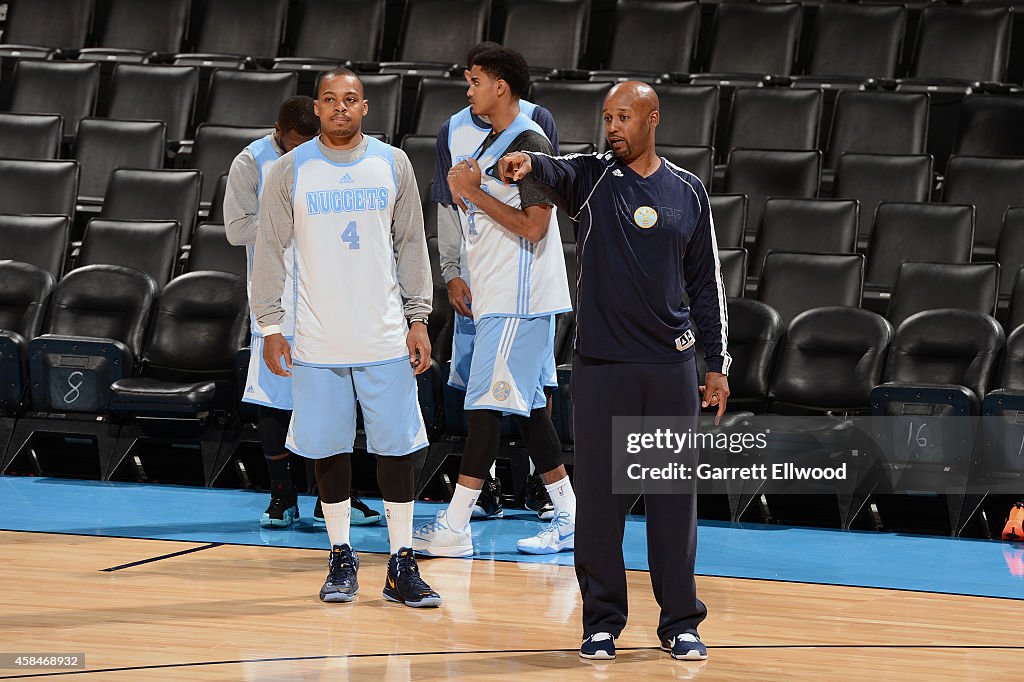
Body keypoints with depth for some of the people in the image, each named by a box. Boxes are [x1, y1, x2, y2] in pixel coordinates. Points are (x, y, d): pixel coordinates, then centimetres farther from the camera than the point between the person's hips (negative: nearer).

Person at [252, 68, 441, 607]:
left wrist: (418, 319, 4)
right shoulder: (290, 171, 0)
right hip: (318, 339, -1)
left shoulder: (392, 165, 4)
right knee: (329, 449, 4)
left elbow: (412, 246, 9)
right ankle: (341, 558, 16)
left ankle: (402, 564, 5)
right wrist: (270, 326, -2)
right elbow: (270, 250, 4)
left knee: (397, 447, -1)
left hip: (385, 336, 1)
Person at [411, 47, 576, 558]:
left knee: (486, 404, -10)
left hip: (517, 301, -10)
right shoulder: (491, 142, 17)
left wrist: (474, 191, -16)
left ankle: (454, 527, -11)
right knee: (528, 406, 10)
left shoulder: (529, 143, -14)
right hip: (495, 296, 10)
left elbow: (533, 227, -20)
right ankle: (568, 518, 14)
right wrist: (461, 191, 3)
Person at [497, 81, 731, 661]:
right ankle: (603, 621, 11)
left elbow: (707, 282, 12)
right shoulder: (594, 178, 2)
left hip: (672, 364, 1)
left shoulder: (688, 192, 8)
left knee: (676, 494, 3)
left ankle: (680, 622, 13)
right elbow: (557, 170, -21)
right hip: (601, 365, -1)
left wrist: (719, 364, 9)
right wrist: (529, 162, -45)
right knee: (599, 495, 0)